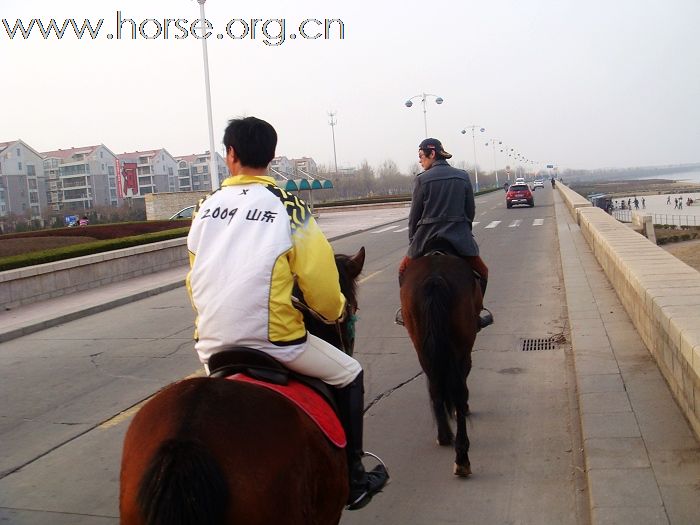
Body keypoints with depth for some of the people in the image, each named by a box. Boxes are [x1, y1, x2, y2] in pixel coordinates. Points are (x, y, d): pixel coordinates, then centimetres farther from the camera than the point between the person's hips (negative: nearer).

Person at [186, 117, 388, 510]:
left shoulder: (205, 208, 7)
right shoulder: (288, 207, -6)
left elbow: (194, 281, 13)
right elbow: (319, 282, -8)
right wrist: (336, 311, 14)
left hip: (211, 346, 5)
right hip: (273, 340, -5)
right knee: (349, 376, 18)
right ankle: (354, 479, 23)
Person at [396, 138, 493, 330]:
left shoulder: (422, 179, -4)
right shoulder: (463, 176, 5)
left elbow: (414, 215, 0)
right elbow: (471, 211, 8)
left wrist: (412, 240, 12)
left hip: (428, 236, -1)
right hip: (460, 236, 2)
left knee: (404, 270, 21)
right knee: (481, 272, 21)